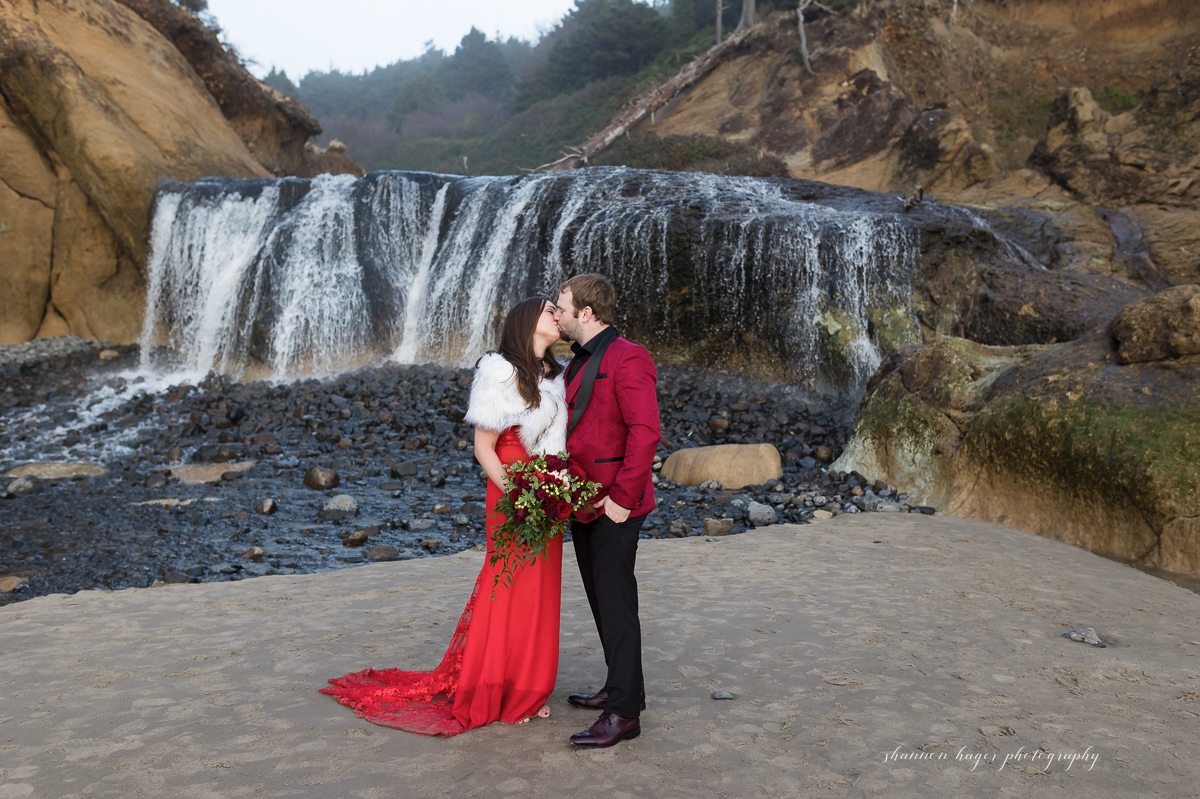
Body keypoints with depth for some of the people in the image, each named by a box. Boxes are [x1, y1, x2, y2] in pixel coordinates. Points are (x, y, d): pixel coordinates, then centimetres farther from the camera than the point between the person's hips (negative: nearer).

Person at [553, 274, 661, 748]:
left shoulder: (626, 359, -15)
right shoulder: (578, 363, 16)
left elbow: (646, 433, -23)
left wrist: (622, 497, -22)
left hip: (612, 506, -9)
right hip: (582, 504, 10)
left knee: (616, 605, -4)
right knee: (600, 602, 17)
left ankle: (623, 713, 5)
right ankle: (623, 688, 31)